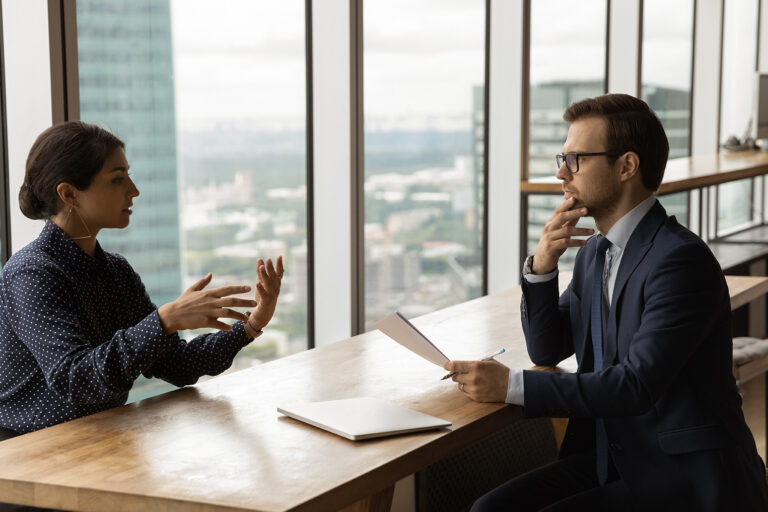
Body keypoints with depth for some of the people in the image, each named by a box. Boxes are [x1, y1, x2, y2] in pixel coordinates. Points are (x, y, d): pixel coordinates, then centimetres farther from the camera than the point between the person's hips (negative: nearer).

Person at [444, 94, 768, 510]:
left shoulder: (682, 260, -18)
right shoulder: (595, 251, 9)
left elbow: (638, 385, -25)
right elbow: (547, 350, 12)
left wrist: (512, 386, -24)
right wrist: (541, 266, -6)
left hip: (685, 477, -7)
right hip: (610, 456, 8)